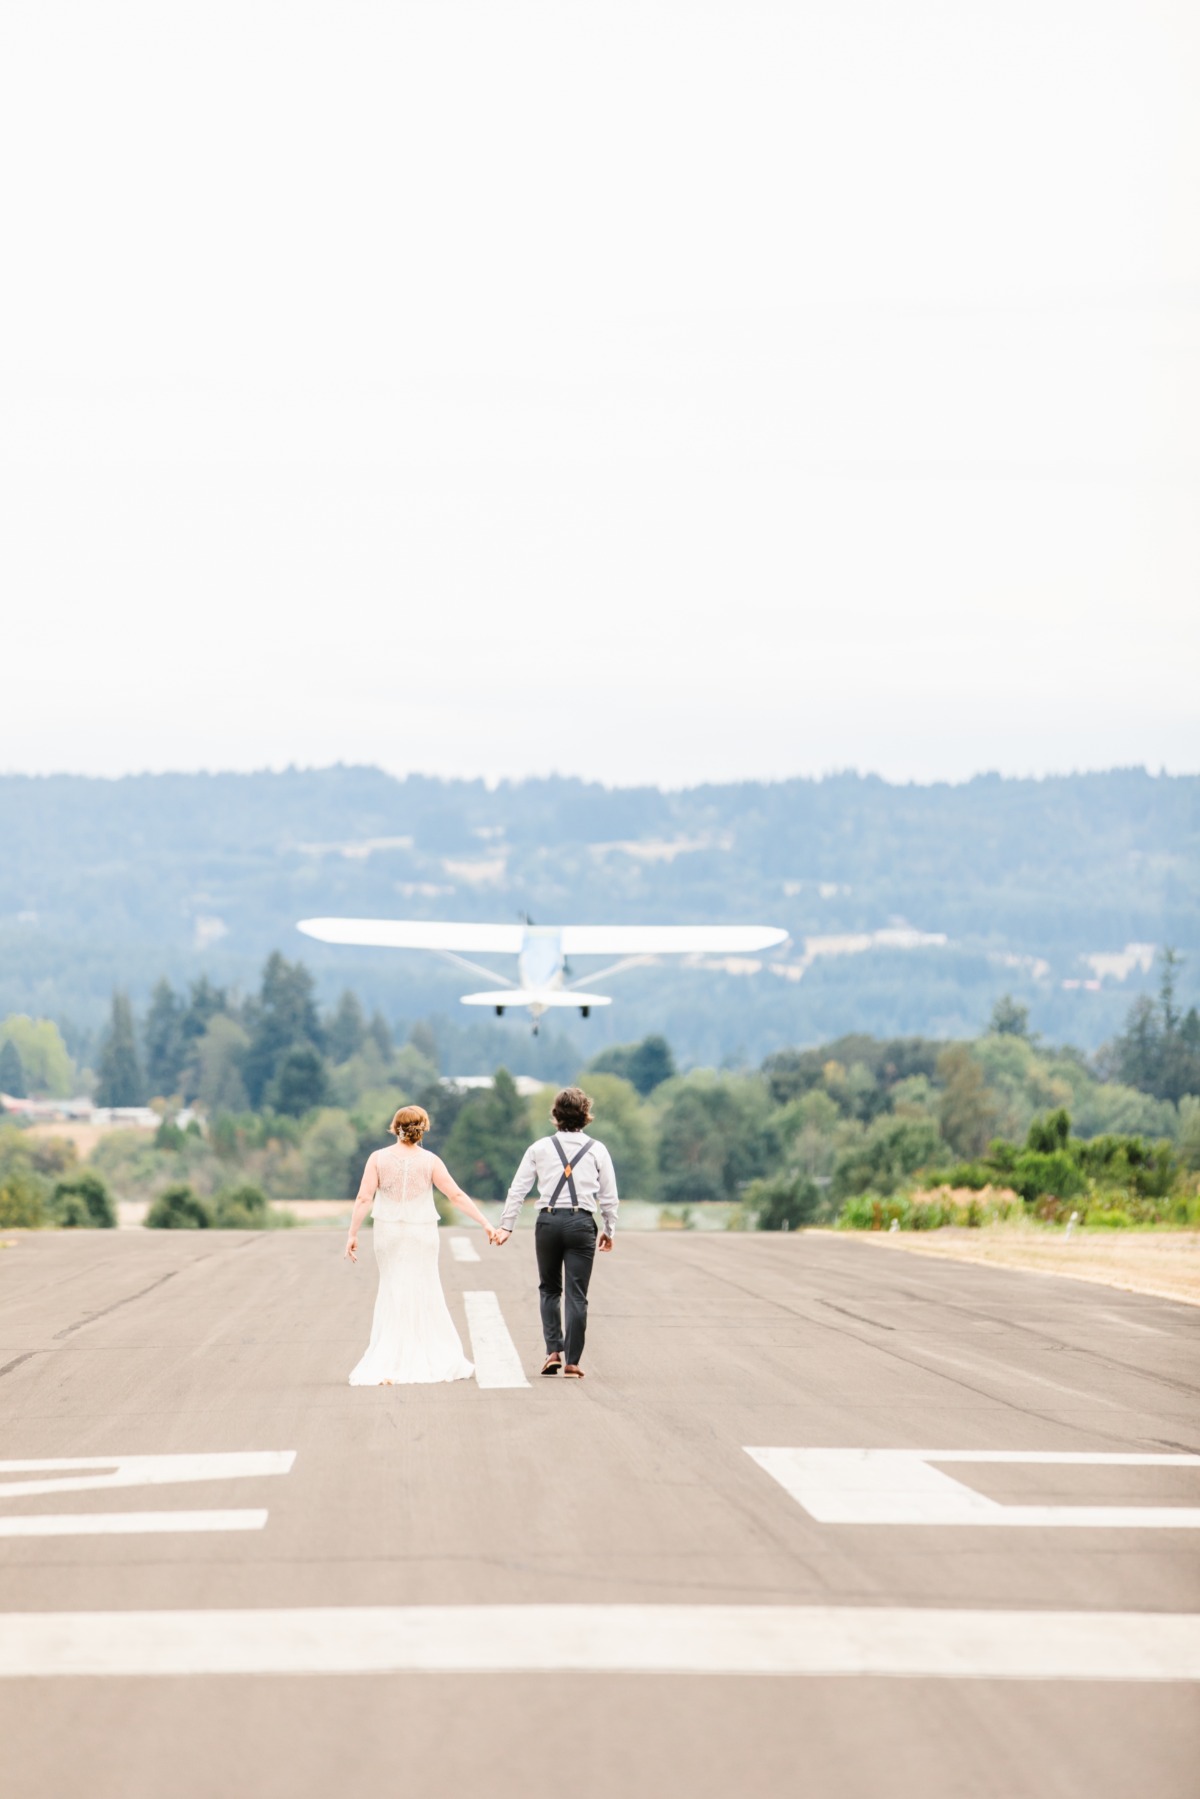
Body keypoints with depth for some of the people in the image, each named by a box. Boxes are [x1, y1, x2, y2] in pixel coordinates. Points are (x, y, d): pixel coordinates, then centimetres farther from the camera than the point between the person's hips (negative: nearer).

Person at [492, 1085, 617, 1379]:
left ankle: (553, 1351, 3)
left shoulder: (540, 1148, 6)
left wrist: (506, 1226, 6)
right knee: (576, 1295, 1)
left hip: (548, 1221, 1)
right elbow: (609, 1196, 7)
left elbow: (518, 1189, 3)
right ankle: (571, 1362, -1)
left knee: (549, 1289, 17)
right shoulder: (597, 1150, 6)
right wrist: (609, 1230, 18)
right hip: (581, 1222, -1)